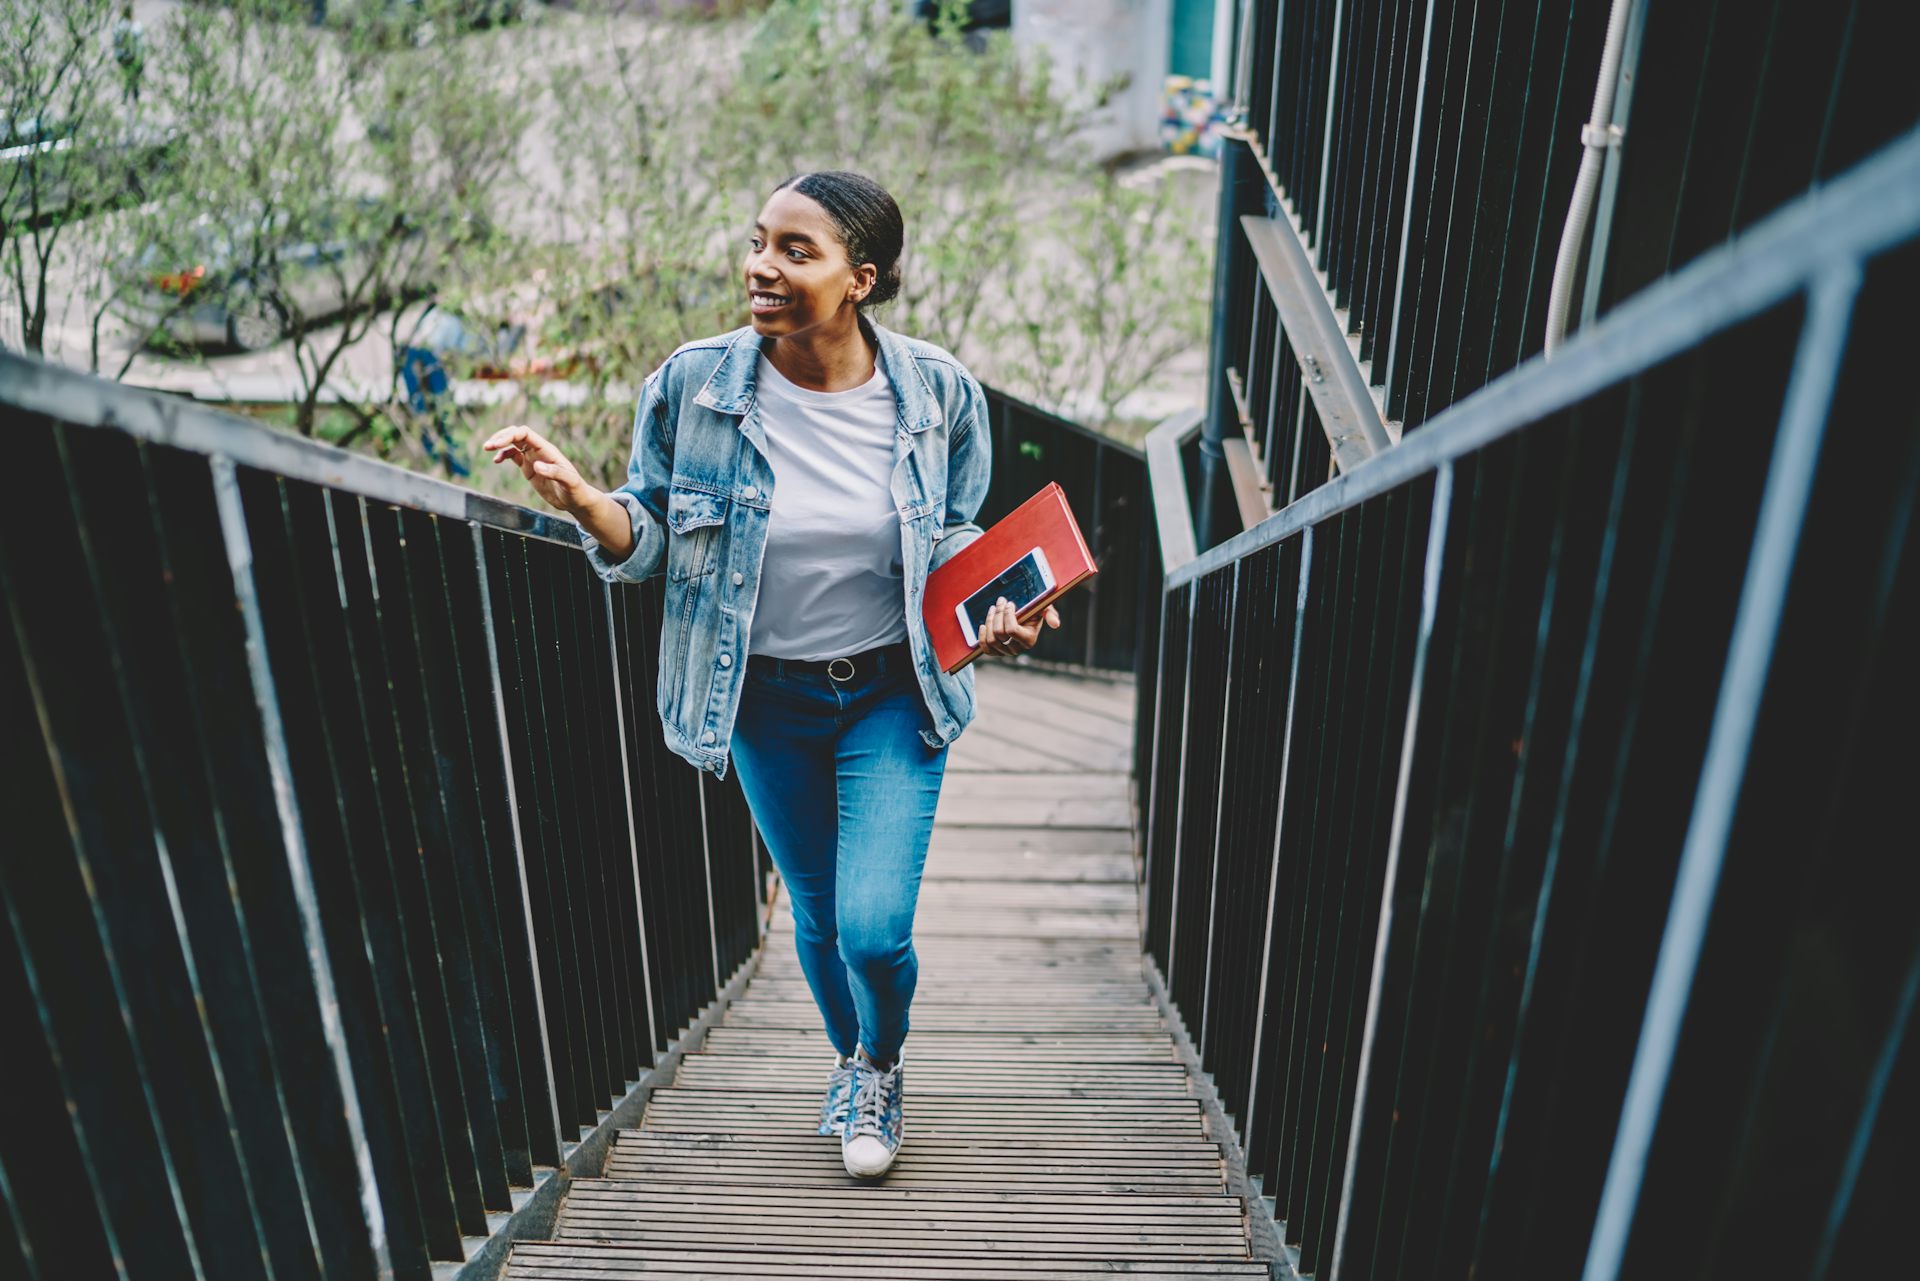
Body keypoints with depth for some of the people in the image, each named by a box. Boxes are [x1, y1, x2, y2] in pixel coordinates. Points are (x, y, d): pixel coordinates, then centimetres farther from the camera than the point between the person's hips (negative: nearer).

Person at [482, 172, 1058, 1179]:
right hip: (765, 700, 2)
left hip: (891, 693, -1)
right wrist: (580, 499, -23)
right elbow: (651, 542, -3)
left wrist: (994, 615, -15)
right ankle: (849, 1062, 50)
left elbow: (954, 542, 4)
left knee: (874, 931, -9)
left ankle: (882, 1065, 30)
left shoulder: (937, 395, -11)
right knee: (816, 916, 16)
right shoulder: (692, 386, -12)